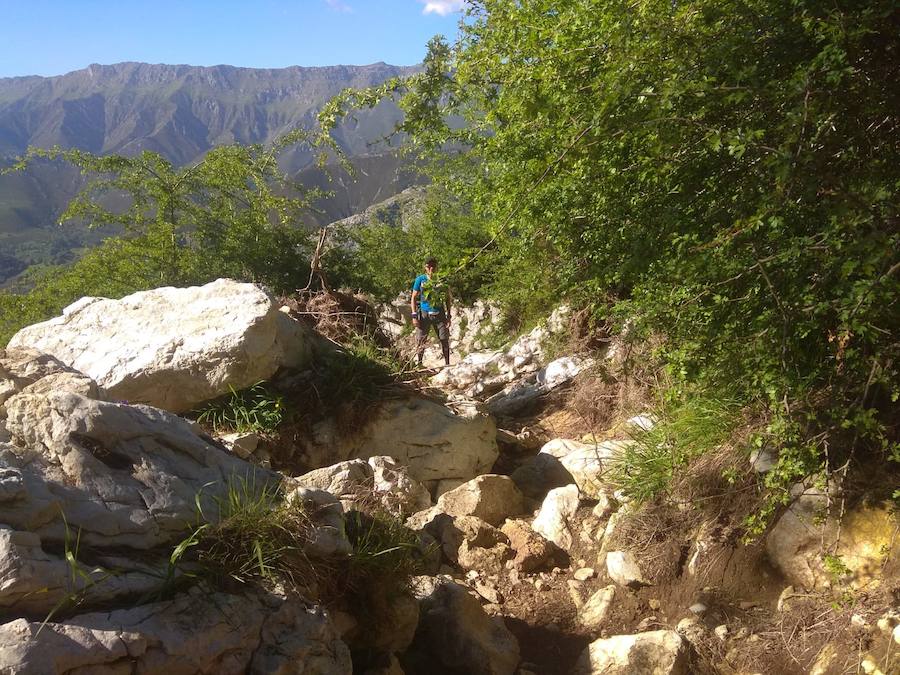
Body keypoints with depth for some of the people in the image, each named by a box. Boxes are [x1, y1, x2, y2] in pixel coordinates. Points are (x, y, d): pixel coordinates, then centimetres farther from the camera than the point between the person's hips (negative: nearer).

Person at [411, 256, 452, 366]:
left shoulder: (442, 280, 5)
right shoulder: (420, 279, 2)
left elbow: (448, 299, 10)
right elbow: (413, 298, 3)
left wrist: (448, 316, 3)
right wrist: (414, 316, -6)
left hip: (439, 314, 1)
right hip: (424, 314, -1)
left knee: (445, 340, -1)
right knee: (420, 340, -3)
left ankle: (447, 364, 7)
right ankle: (419, 363, 8)